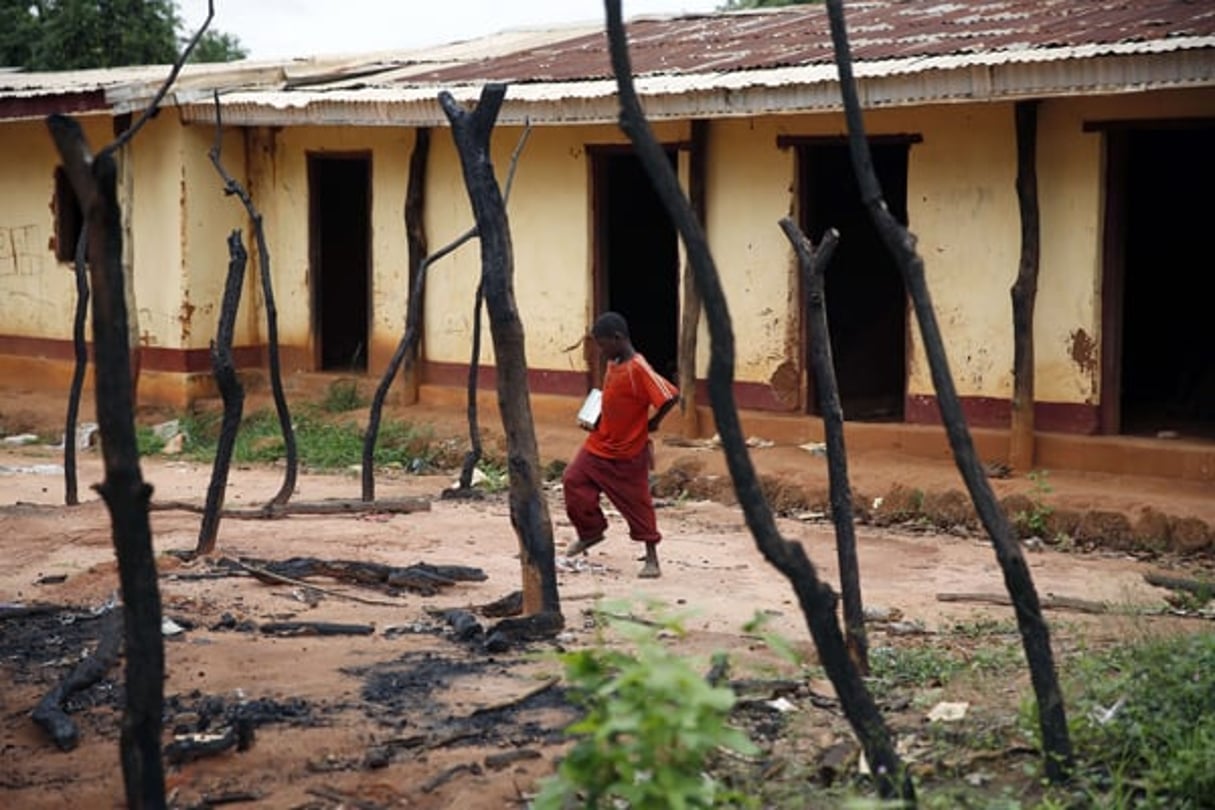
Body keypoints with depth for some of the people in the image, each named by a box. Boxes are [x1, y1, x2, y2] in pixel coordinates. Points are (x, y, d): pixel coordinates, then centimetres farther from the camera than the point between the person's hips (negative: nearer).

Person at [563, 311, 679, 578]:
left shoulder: (638, 369, -23)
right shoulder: (613, 365, 4)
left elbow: (671, 396, -27)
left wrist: (653, 423, -14)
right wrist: (596, 417, 6)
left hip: (628, 454, -8)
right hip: (599, 444, 8)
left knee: (637, 504, 1)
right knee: (573, 481, 5)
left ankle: (652, 558, 13)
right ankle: (589, 532, 25)